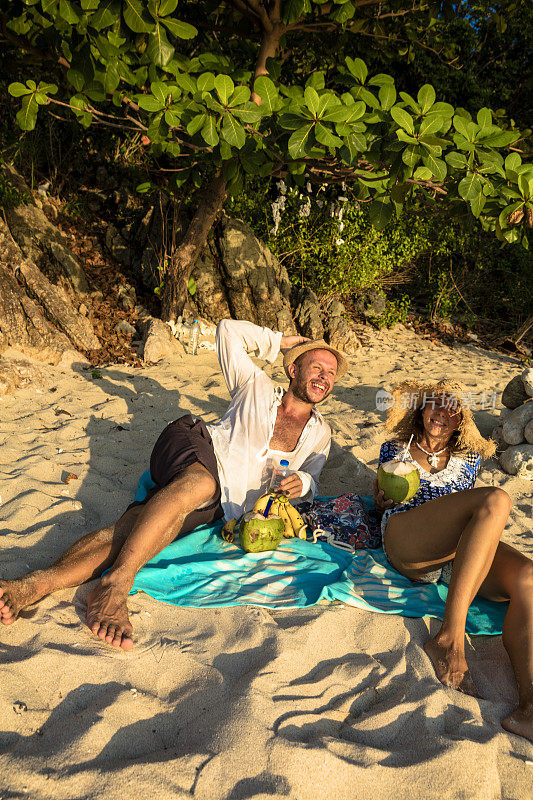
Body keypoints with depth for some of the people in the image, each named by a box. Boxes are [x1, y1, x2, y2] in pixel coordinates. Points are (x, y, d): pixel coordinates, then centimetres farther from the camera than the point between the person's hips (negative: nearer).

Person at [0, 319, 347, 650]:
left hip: (223, 503, 1)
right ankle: (116, 584, -46)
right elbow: (229, 330, 22)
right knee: (199, 484, -41)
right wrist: (282, 341, 27)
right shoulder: (258, 387, 19)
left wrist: (301, 482, 1)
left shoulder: (320, 433, 26)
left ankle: (40, 583, -42)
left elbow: (312, 479, 26)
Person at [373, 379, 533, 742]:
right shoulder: (395, 449, 20)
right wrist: (386, 499, 1)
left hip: (462, 551, 4)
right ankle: (451, 637, -38)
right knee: (496, 498, -31)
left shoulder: (469, 458, 25)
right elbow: (379, 503, 25)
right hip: (404, 542, -3)